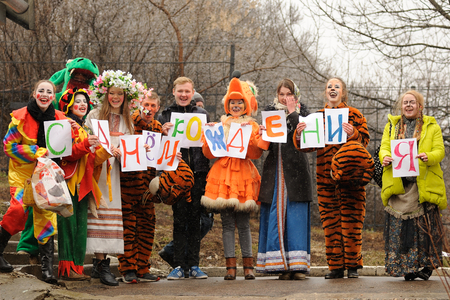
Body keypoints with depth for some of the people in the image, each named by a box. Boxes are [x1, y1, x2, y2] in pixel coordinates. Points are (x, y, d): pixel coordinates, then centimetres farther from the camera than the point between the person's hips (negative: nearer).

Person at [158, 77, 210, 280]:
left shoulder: (202, 114, 13)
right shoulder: (165, 116, 9)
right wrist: (163, 133, -13)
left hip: (198, 172, 1)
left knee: (195, 219, 3)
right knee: (179, 219, -2)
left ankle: (193, 265, 7)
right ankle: (179, 265, 2)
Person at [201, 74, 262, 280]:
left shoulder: (252, 126, 10)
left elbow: (257, 153, -3)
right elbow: (209, 153, 9)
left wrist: (249, 137, -17)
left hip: (243, 173, -1)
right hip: (223, 174, 1)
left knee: (243, 223, -4)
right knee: (227, 223, -3)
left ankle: (248, 266, 1)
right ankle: (230, 266, -4)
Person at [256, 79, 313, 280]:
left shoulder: (302, 112, 8)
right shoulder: (270, 111, 14)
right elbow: (264, 143, 11)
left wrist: (292, 113, -9)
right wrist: (262, 133, -10)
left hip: (295, 171, -2)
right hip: (275, 170, 2)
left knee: (296, 214, -5)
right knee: (275, 215, -2)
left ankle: (297, 265, -4)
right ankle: (280, 264, 0)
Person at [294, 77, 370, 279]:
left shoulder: (354, 114, 6)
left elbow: (365, 140, 0)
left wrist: (353, 134, -19)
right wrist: (299, 136, -10)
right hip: (325, 176, 3)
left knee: (351, 221, -4)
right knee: (330, 222, 2)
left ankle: (352, 264, 1)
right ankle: (336, 266, 7)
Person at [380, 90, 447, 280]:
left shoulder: (432, 127, 12)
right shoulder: (391, 126, 19)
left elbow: (439, 150, 1)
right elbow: (384, 148, 9)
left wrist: (428, 157, -21)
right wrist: (385, 158, -15)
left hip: (424, 184, -1)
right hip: (398, 185, 2)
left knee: (425, 227, -4)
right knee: (401, 227, -4)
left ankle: (426, 265, 6)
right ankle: (407, 268, 2)